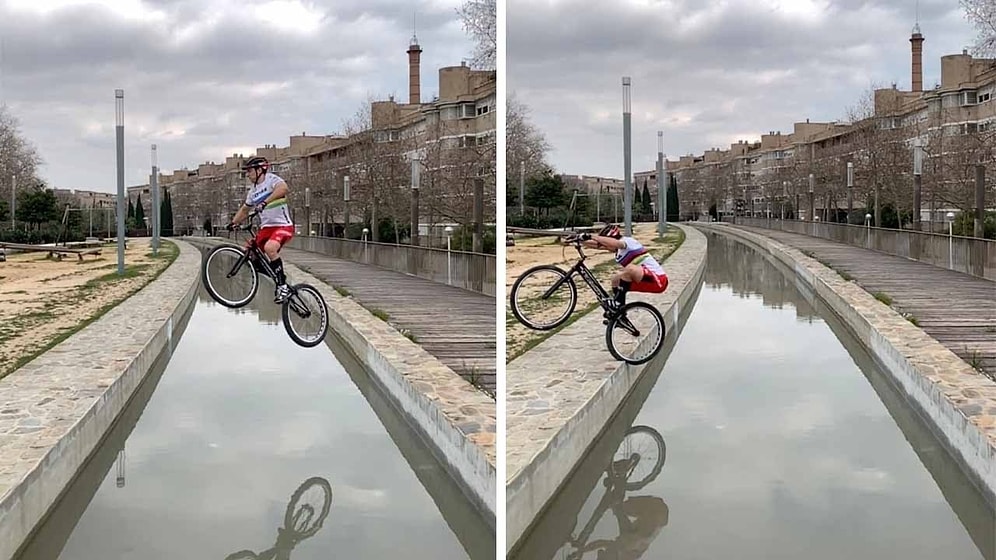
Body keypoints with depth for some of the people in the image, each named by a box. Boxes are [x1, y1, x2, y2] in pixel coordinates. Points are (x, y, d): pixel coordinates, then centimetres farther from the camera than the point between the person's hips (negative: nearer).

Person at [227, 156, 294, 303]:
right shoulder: (253, 191, 16)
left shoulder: (271, 179, -8)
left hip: (283, 226, -9)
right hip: (266, 227, 9)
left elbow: (283, 188, -32)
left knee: (269, 247, -34)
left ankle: (283, 286, -25)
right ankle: (278, 279, 9)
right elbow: (244, 210, 31)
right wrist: (233, 223, 18)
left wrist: (265, 202, -40)